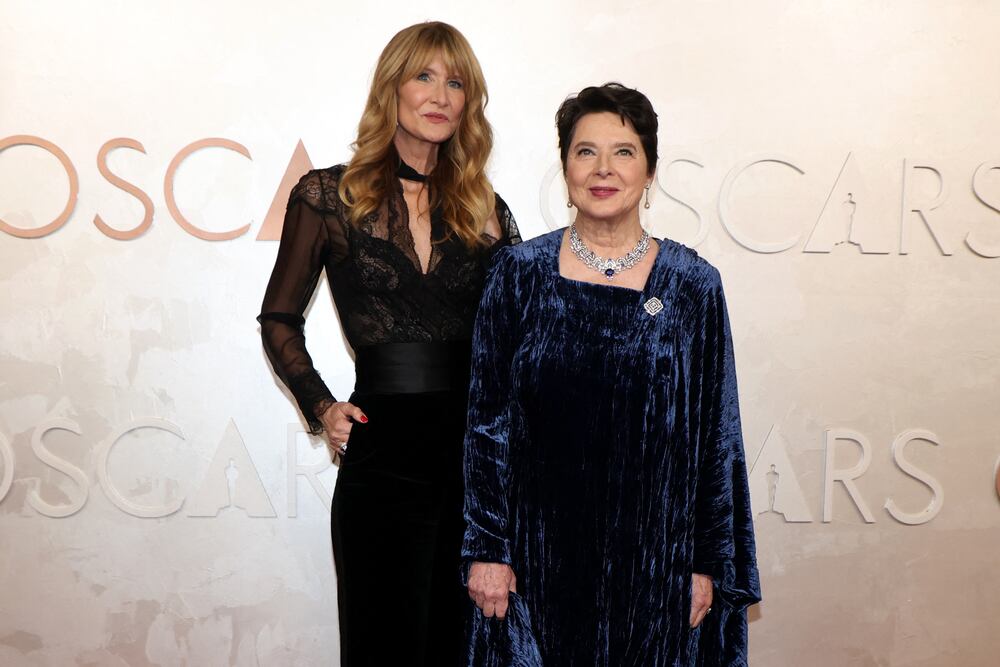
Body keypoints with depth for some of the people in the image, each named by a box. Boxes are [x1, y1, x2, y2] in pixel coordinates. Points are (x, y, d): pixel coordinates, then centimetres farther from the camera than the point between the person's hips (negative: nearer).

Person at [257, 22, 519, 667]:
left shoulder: (486, 210, 9)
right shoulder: (329, 195, 2)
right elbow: (280, 318, 9)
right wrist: (321, 408, -1)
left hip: (481, 452, 3)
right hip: (383, 452, -2)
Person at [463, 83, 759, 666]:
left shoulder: (694, 285, -2)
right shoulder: (520, 273, -1)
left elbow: (717, 436, 1)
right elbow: (488, 421, 0)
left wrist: (708, 564, 1)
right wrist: (486, 548, -3)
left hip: (652, 552, 0)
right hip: (541, 548, 0)